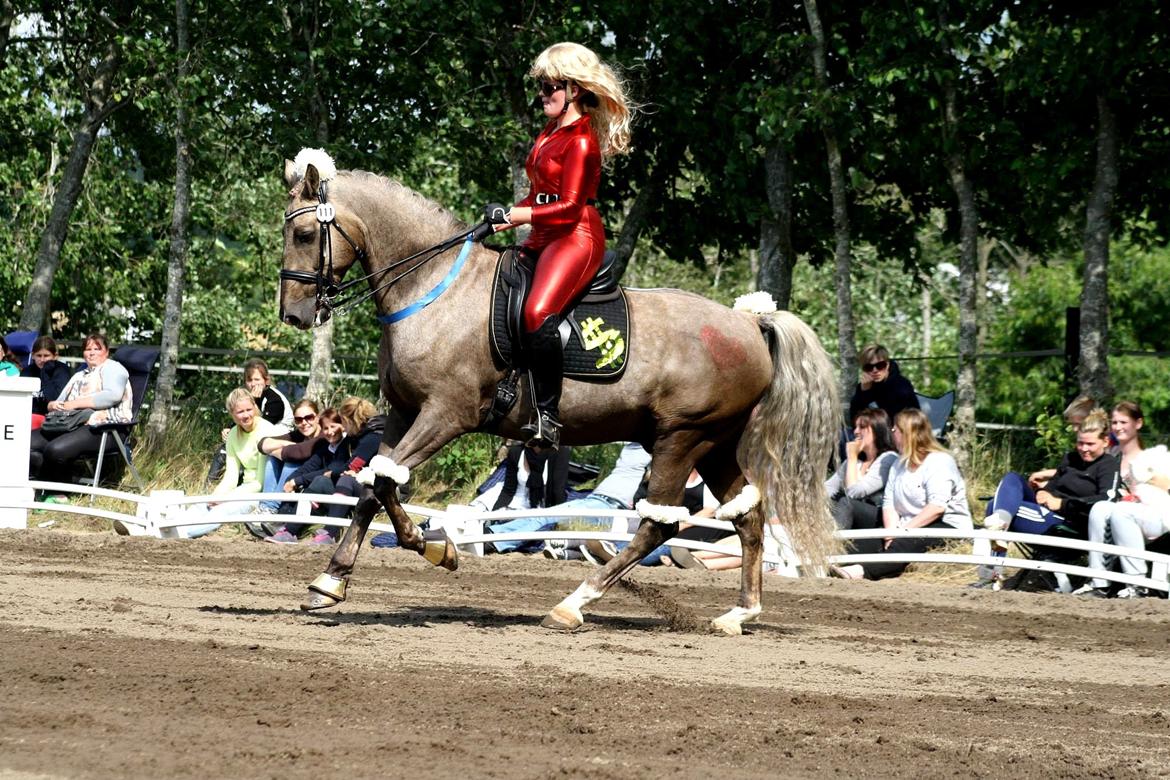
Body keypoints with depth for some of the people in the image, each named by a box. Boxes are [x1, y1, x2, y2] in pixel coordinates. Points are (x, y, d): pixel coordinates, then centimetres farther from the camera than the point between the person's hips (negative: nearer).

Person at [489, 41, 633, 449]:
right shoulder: (549, 134, 17)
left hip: (576, 237, -11)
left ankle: (547, 415, -31)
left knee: (537, 312, -32)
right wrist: (508, 215, 4)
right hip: (544, 239, 11)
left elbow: (569, 206, -19)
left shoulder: (581, 141, -12)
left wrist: (520, 215, -21)